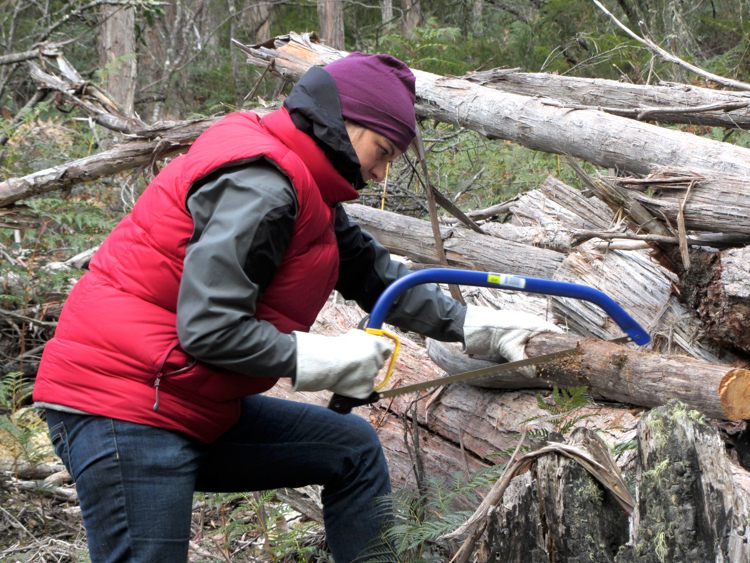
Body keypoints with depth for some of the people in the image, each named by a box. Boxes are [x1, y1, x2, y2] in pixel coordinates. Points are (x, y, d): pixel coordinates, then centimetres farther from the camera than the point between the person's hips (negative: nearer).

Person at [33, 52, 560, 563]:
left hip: (196, 409, 11)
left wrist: (473, 326, 13)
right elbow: (208, 327, -25)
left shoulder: (301, 187, 13)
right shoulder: (260, 185, -20)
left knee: (353, 448, 15)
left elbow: (373, 273, 20)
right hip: (123, 410, -11)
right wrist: (323, 359, -16)